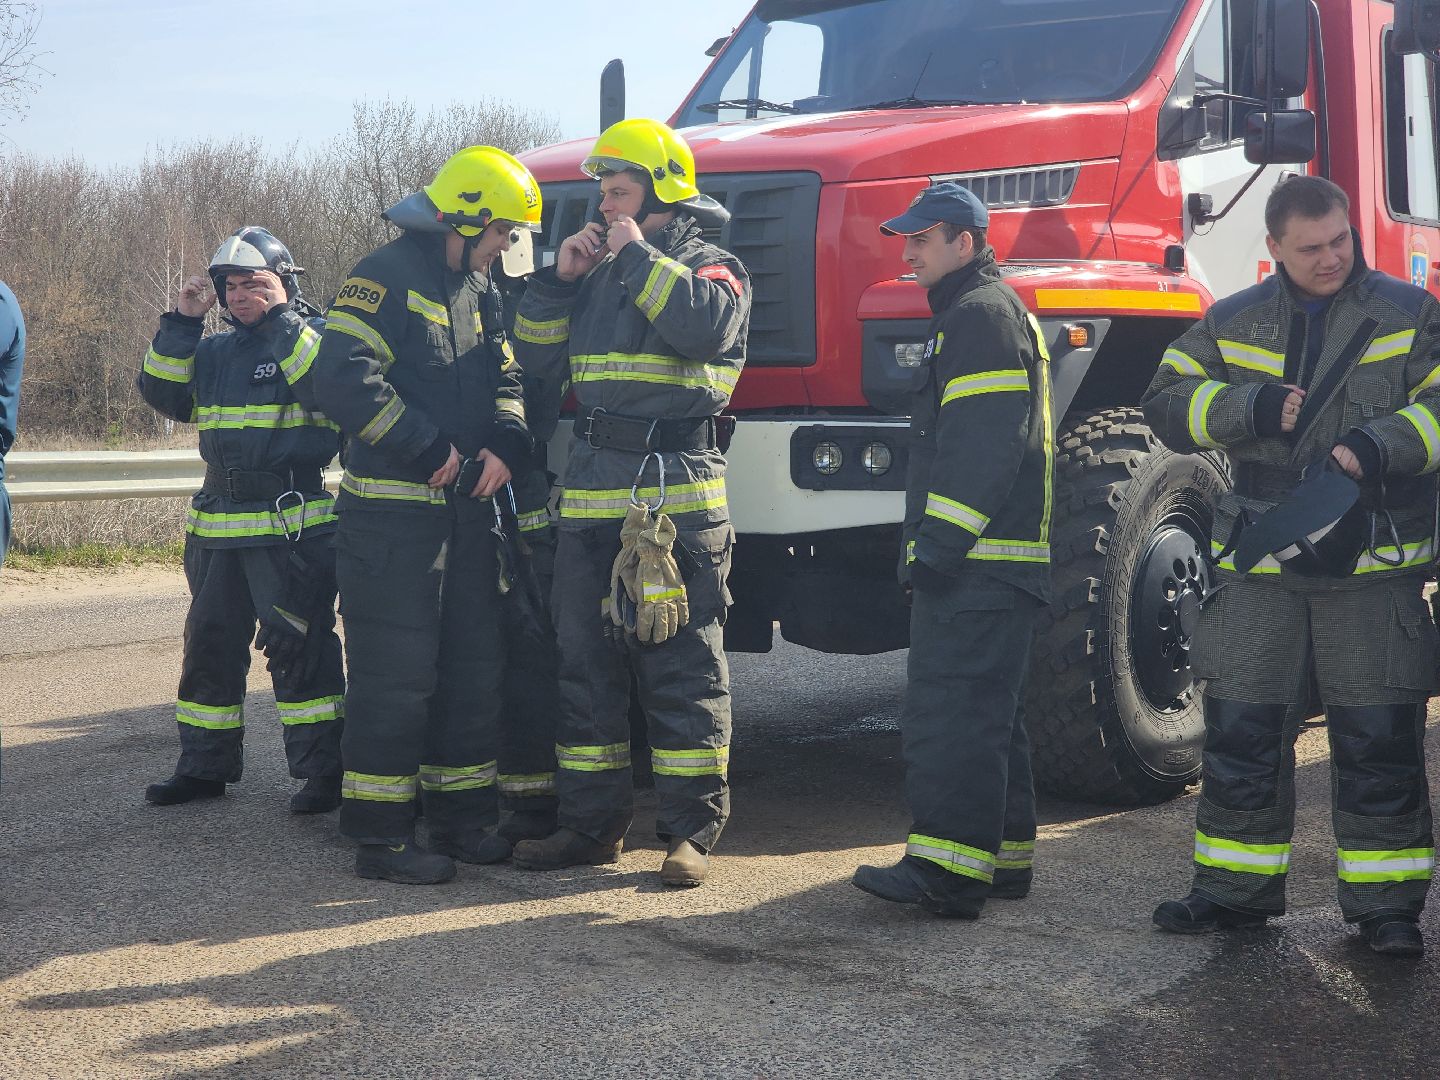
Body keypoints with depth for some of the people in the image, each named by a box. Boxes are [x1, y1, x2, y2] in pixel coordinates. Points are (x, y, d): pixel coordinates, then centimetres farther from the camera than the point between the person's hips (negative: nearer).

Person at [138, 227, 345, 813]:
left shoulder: (311, 339, -3)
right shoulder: (214, 351, 16)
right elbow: (165, 395, 8)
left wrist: (283, 319, -19)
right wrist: (180, 324, 1)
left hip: (293, 528, -7)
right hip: (217, 529, 7)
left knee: (299, 646, -6)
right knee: (210, 645, 12)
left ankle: (322, 768, 3)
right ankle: (205, 765, 23)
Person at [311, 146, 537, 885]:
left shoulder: (478, 289, 17)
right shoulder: (387, 277, -10)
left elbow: (505, 376, 19)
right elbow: (342, 378, -21)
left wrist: (505, 443, -3)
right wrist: (430, 449, -18)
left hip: (467, 510, 9)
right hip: (393, 511, -8)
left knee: (475, 666, 12)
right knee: (395, 675, -5)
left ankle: (461, 816, 23)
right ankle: (380, 836, 3)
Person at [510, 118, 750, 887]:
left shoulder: (709, 266, 2)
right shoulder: (597, 274, 21)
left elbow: (707, 325, -21)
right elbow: (538, 365, 18)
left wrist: (640, 256, -11)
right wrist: (557, 280, 7)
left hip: (676, 493, -7)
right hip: (590, 495, 7)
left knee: (681, 665, -3)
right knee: (586, 663, 9)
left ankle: (690, 830, 4)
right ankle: (590, 823, 18)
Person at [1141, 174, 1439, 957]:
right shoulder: (1232, 324, 8)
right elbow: (1168, 403, 3)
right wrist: (1253, 409, -12)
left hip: (1373, 568, -2)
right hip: (1261, 568, 2)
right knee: (1240, 729, 5)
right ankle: (1236, 886, 18)